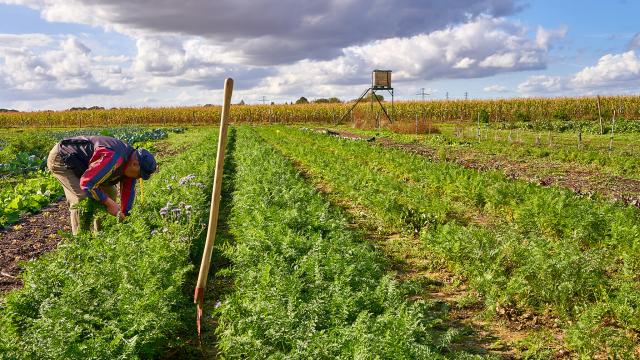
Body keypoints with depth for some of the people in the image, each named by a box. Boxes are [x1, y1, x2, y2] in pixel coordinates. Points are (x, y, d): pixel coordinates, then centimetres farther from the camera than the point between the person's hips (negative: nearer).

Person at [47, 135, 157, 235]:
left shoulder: (130, 162, -6)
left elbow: (128, 192, 2)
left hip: (79, 163, 10)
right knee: (82, 199, -24)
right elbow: (86, 183, -37)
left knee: (110, 192, 7)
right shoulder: (115, 158, -37)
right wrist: (110, 203, -29)